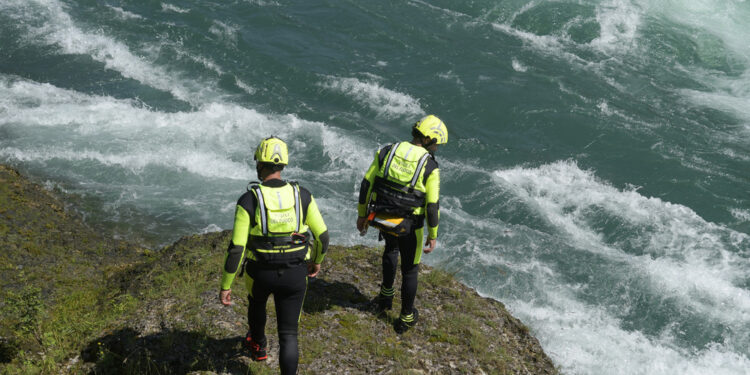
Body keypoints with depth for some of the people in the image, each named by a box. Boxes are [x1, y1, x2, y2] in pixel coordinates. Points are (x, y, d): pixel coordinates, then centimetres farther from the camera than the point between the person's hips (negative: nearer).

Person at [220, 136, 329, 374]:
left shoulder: (248, 200, -18)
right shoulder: (302, 195, -10)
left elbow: (236, 248, -18)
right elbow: (322, 235, -4)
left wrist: (225, 286, -8)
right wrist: (317, 260, 17)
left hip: (261, 272, 0)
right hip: (294, 274, 0)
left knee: (257, 301, 36)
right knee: (288, 334, 9)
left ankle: (258, 346, 61)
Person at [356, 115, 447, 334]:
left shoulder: (386, 152, -5)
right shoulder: (430, 167, -16)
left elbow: (366, 184, -2)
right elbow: (432, 206, -15)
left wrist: (362, 214, 11)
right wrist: (432, 235, -2)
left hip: (381, 217, 3)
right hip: (409, 225, -3)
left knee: (391, 247, 37)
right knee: (410, 269, 18)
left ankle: (386, 296, 43)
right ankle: (406, 318, 31)